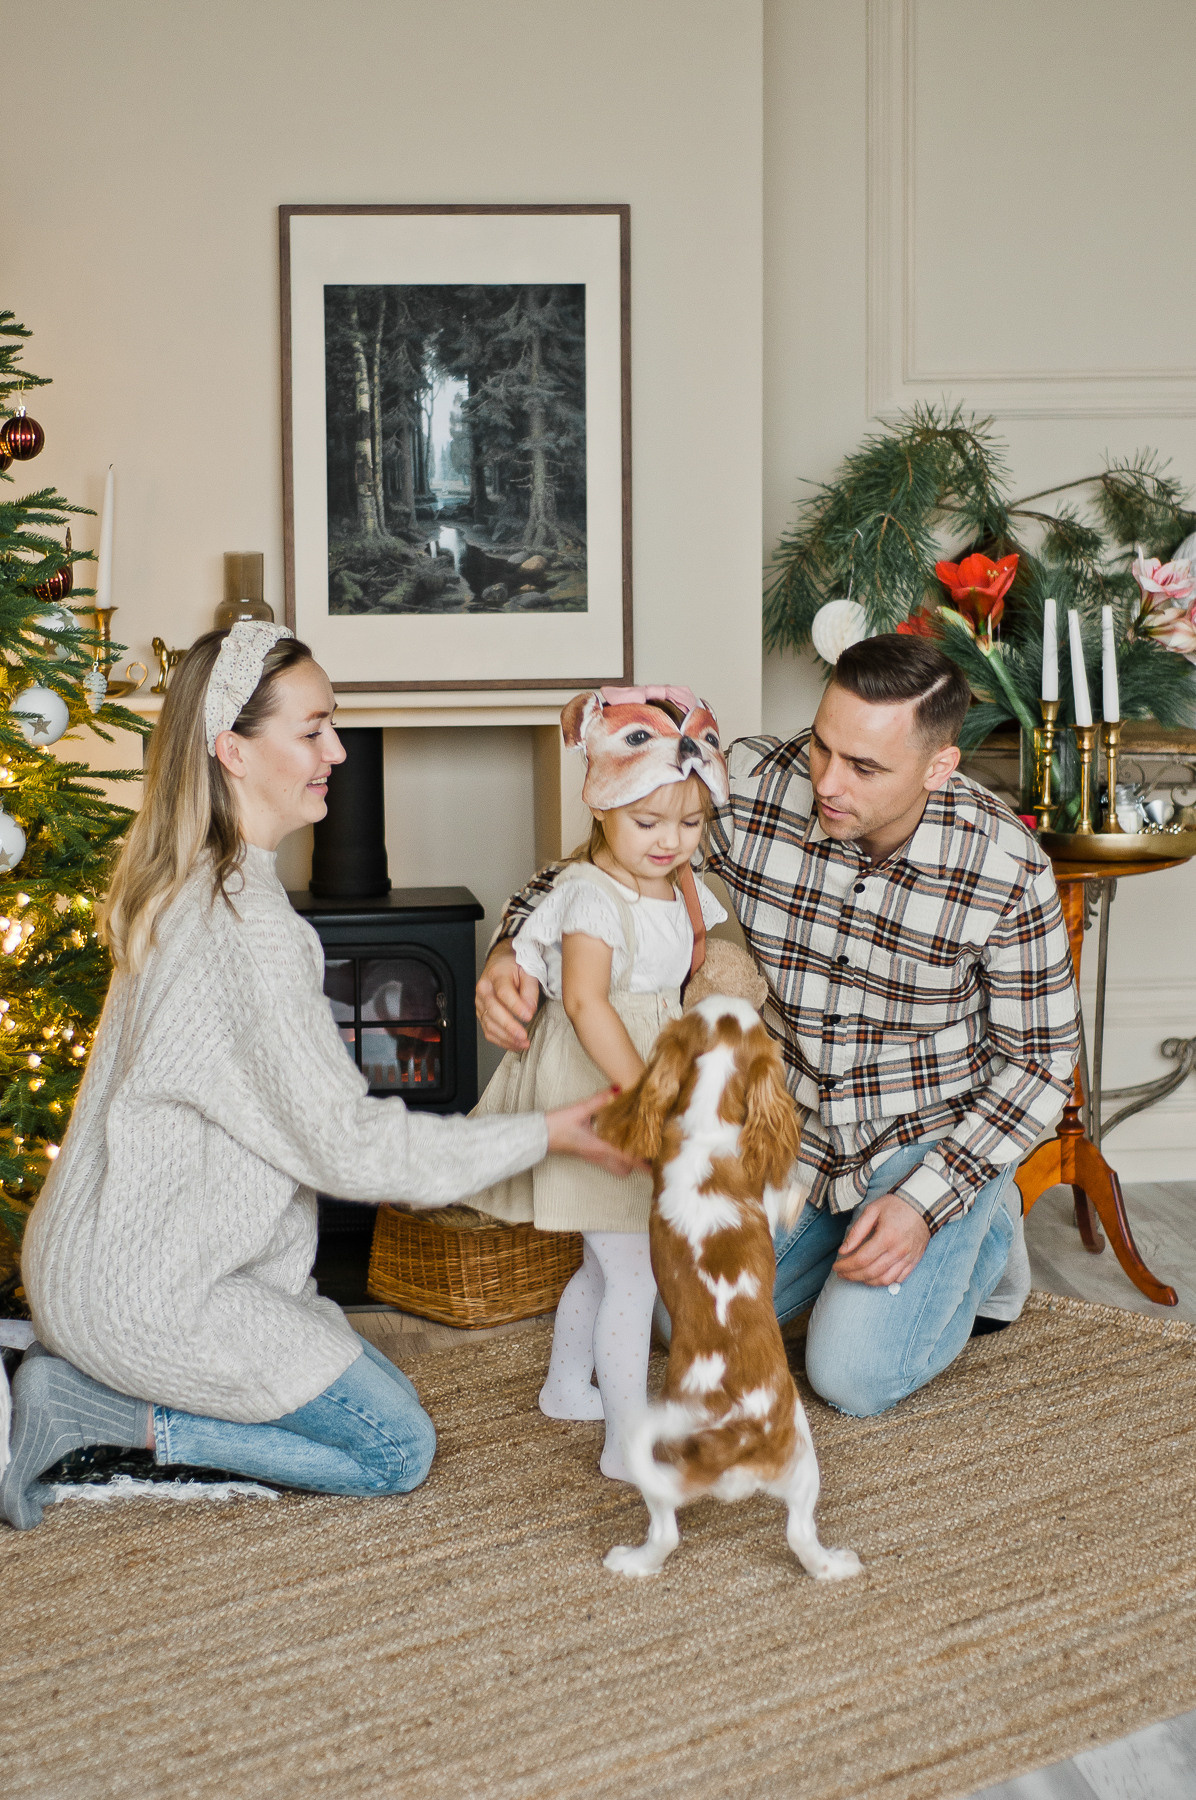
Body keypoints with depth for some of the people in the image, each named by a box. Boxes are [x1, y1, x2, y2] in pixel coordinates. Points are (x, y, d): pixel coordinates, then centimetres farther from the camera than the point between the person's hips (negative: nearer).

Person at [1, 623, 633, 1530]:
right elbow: (345, 1142, -20)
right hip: (145, 1289, -9)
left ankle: (79, 1378, 9)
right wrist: (538, 1136, -12)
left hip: (104, 1247, 9)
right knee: (398, 1450, -2)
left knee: (380, 1397, 16)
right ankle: (100, 1411, -4)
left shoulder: (180, 886, 7)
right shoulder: (247, 923, -24)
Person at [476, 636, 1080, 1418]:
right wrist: (513, 951, -31)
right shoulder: (749, 787, -23)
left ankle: (986, 1237, 16)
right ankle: (843, 1230, 28)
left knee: (855, 1376, -13)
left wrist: (925, 1203, -20)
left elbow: (1041, 1058, -12)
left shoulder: (1007, 867, -25)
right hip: (790, 1129, 4)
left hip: (934, 1135, -3)